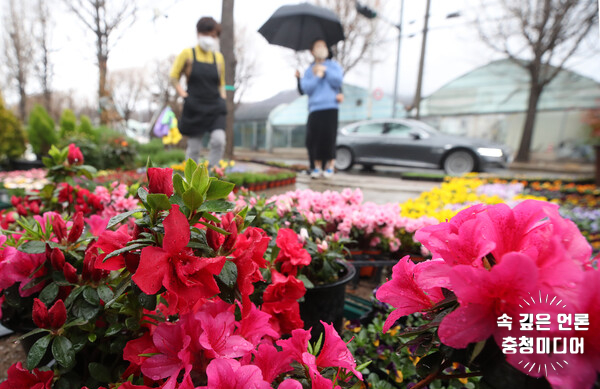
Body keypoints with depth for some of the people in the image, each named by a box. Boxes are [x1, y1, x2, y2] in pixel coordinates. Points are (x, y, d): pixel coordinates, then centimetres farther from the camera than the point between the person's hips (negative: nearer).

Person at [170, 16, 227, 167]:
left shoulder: (218, 57, 12)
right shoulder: (188, 54, 3)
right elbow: (174, 77, 7)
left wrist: (222, 97, 10)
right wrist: (183, 94, -4)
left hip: (215, 107, 2)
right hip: (194, 108, -2)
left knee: (219, 140, -17)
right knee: (194, 147, 0)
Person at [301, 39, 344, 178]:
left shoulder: (333, 65, 16)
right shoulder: (309, 70, 20)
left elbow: (338, 81, -2)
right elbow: (306, 88, 3)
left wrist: (325, 70, -1)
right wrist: (317, 76, -5)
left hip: (330, 107, -2)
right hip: (314, 108, 2)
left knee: (328, 136, -10)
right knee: (313, 137, -5)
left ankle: (330, 165, 3)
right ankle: (317, 166, 6)